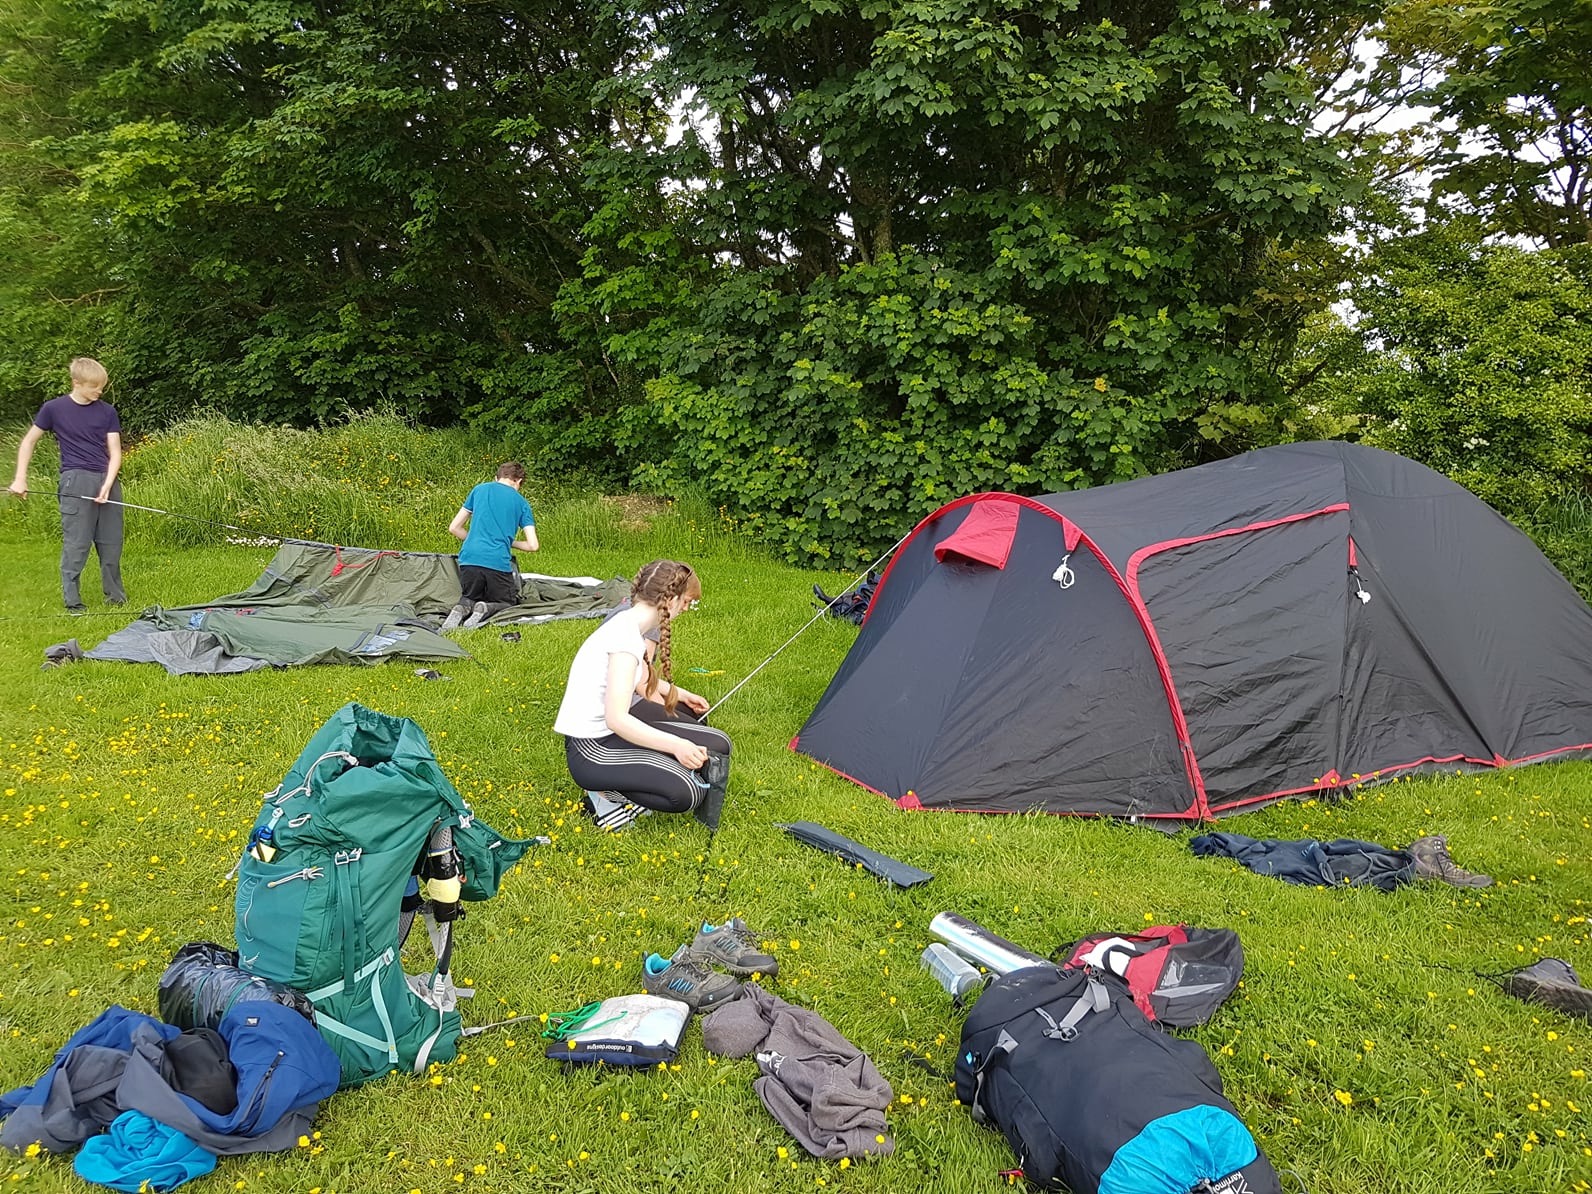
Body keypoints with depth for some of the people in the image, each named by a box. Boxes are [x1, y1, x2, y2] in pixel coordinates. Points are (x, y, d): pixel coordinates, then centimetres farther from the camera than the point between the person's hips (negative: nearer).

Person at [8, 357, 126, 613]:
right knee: (76, 543, -4)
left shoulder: (107, 412, 7)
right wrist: (20, 478, 4)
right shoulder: (54, 409, 1)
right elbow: (29, 441, 11)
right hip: (76, 482, -3)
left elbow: (115, 453, 4)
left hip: (107, 481, 3)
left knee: (111, 542, 8)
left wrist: (108, 484, -10)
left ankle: (115, 594, 20)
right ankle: (72, 601, 3)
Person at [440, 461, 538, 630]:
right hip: (498, 563, -2)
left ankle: (463, 608, -9)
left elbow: (453, 528, 16)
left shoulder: (480, 489, 15)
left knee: (469, 599, 27)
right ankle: (486, 610, -14)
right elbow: (533, 545, 3)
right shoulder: (522, 503, 10)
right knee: (506, 602, 20)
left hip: (469, 559, 3)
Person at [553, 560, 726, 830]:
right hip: (590, 749, -10)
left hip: (610, 730, 10)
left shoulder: (629, 623, 4)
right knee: (688, 793, -23)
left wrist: (680, 694, 24)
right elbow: (617, 719, -29)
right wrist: (675, 745, -28)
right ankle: (609, 796, -1)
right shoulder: (626, 635, -24)